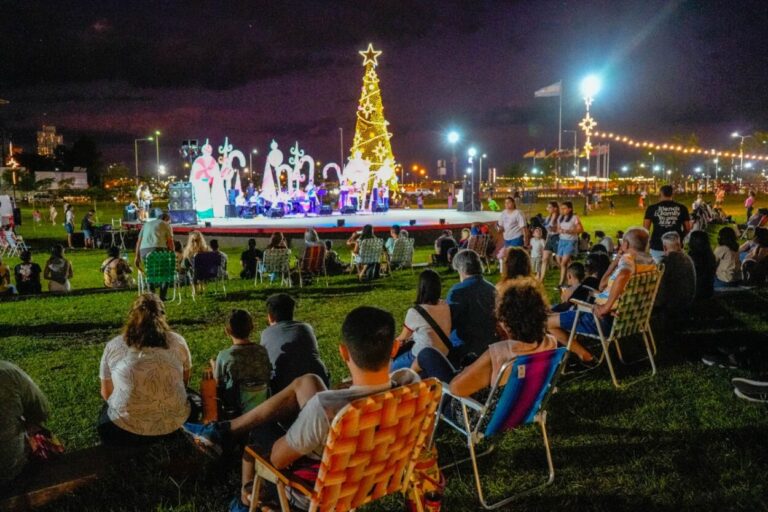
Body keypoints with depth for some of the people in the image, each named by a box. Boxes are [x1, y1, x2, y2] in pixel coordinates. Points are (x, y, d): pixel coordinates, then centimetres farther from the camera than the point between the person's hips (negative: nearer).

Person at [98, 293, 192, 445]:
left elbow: (106, 393, 9)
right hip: (174, 423, -1)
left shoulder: (113, 345, -2)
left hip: (126, 428, 1)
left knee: (105, 411, 34)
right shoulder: (178, 342, -1)